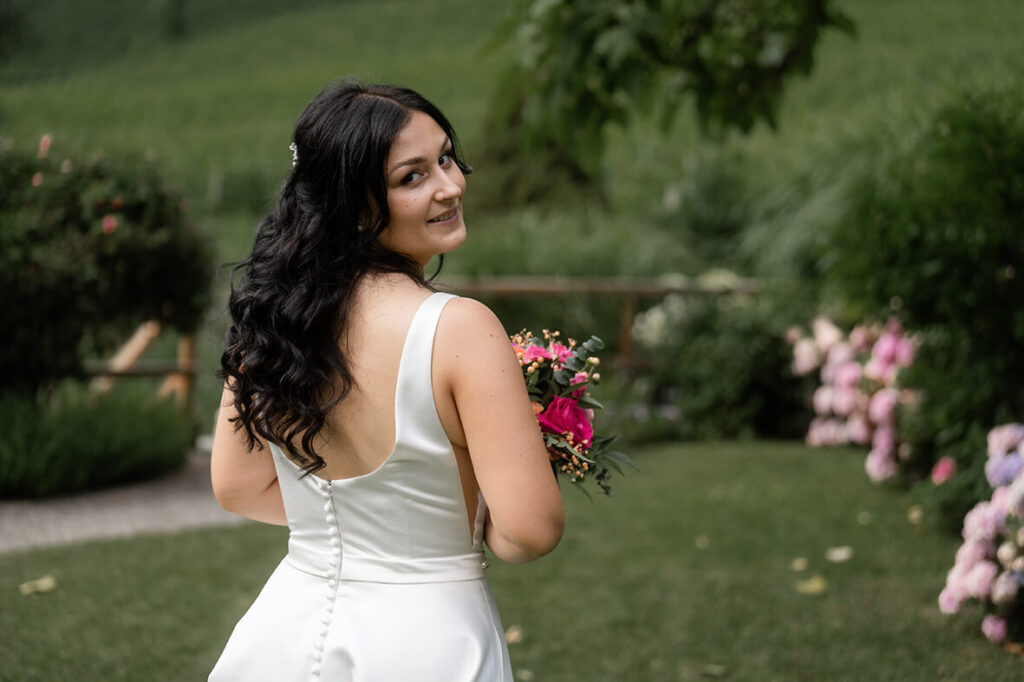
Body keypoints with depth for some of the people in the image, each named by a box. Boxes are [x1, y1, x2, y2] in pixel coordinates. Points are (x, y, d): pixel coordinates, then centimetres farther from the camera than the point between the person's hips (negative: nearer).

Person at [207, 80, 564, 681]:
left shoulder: (273, 312, -6)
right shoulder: (459, 329, -23)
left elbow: (238, 486, 3)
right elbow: (531, 529, -23)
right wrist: (463, 522, -2)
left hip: (288, 628, 5)